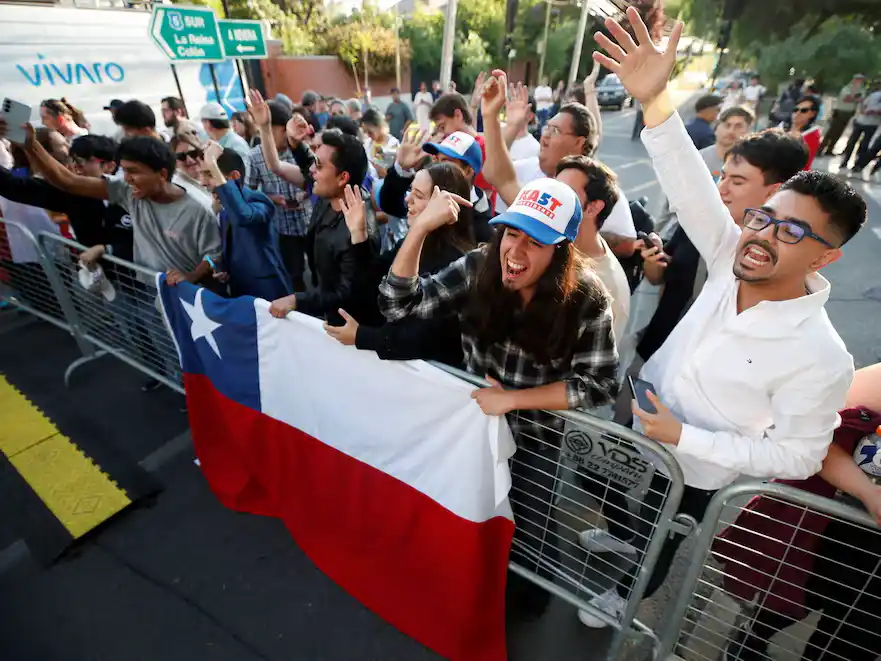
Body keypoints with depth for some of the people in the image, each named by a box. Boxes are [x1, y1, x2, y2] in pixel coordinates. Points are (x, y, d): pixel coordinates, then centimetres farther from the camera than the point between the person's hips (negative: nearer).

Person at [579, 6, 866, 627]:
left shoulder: (821, 358, -30)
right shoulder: (732, 262, -19)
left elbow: (798, 457, -21)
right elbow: (692, 186, -30)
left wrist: (684, 437, -27)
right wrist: (655, 99, -43)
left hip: (691, 472, -4)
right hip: (638, 425, 4)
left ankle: (626, 595, 60)